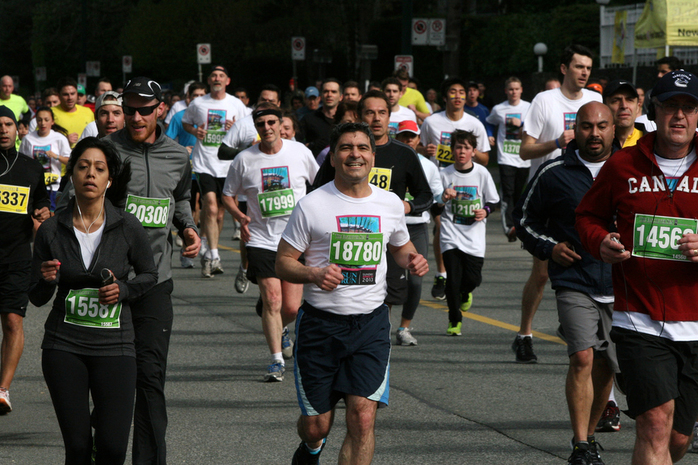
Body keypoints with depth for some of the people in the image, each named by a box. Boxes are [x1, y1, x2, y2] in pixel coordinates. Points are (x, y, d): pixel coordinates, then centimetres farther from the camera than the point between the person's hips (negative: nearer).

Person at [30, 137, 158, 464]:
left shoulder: (128, 228, -3)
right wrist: (47, 280, -16)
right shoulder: (51, 231, 0)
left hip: (113, 345, 0)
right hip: (64, 346, 1)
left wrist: (123, 290, -7)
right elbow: (37, 298, 5)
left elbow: (149, 274, 12)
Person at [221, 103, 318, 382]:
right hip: (261, 241, -1)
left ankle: (280, 331, 36)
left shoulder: (300, 152, 0)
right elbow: (227, 195, 10)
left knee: (292, 308, 2)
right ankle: (277, 361, -4)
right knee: (272, 300, -14)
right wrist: (239, 216, -9)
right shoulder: (244, 160, -2)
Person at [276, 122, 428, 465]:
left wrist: (412, 259, 0)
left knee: (362, 418, -15)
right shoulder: (311, 206, -4)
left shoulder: (390, 204, 6)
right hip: (320, 323, -1)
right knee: (316, 425, 7)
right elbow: (283, 262, -1)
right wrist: (314, 274, -21)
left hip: (371, 323, 1)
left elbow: (400, 246, 24)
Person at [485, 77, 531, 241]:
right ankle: (509, 226, -27)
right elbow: (489, 123, 25)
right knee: (508, 192, -15)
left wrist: (521, 124, -10)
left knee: (520, 194, 7)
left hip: (523, 158, 1)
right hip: (506, 158, -1)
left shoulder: (529, 108, 5)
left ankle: (518, 225, 23)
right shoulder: (498, 109, 7)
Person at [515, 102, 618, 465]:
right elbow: (524, 218, 12)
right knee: (582, 357, -18)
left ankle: (590, 434, 29)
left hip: (620, 286, 3)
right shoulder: (554, 173, 0)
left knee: (606, 366, 10)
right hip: (574, 282, -3)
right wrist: (549, 248, -3)